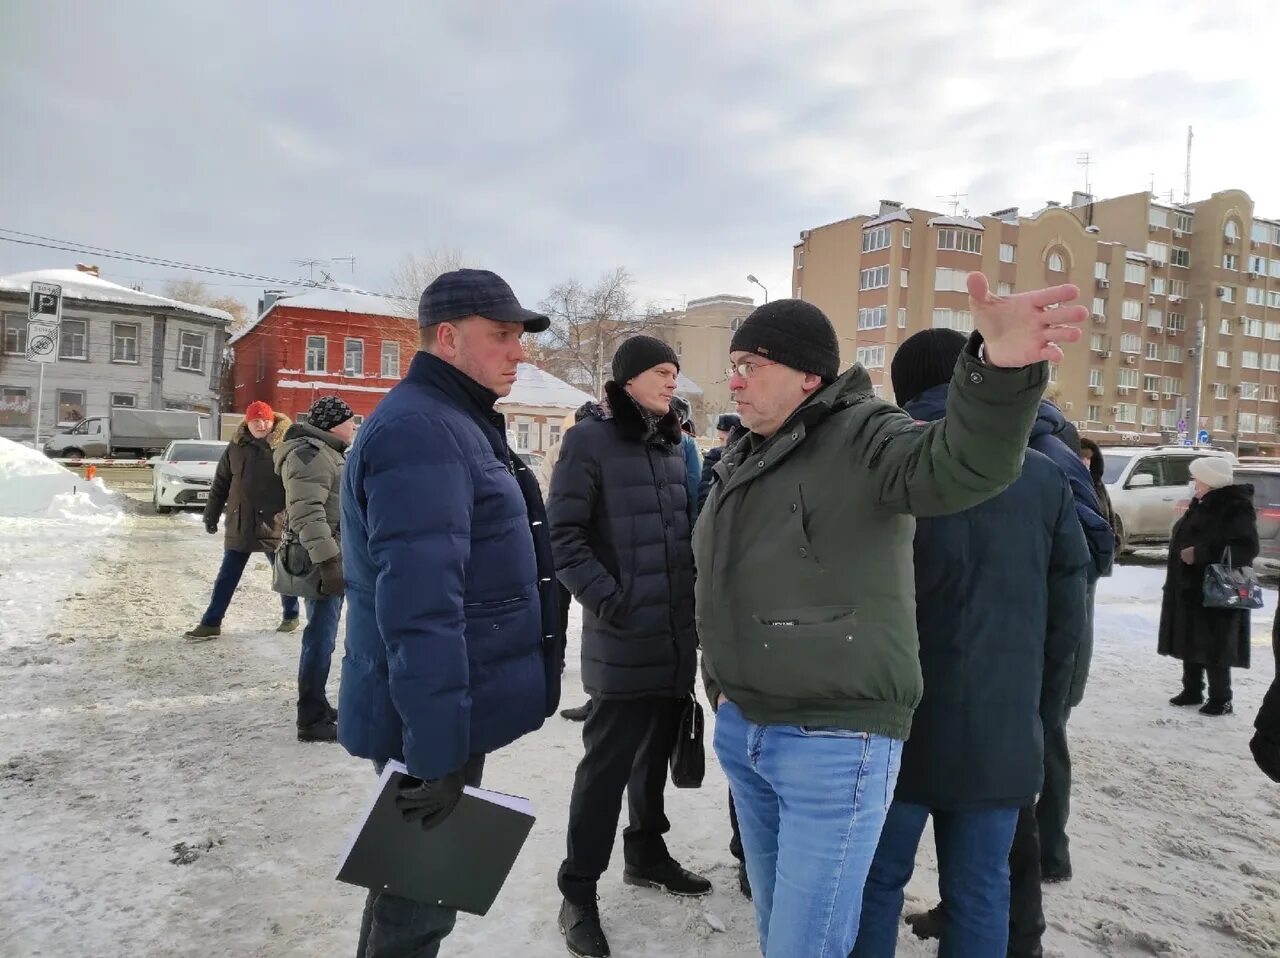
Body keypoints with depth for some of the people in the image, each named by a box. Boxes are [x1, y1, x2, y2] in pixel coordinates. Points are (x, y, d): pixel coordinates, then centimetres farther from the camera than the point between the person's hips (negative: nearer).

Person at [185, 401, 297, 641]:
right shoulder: (236, 447, 5)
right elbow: (221, 484, 11)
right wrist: (211, 515, 11)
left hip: (274, 525, -3)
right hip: (239, 524, 3)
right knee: (227, 576, 8)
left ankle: (291, 616, 30)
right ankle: (211, 623, 15)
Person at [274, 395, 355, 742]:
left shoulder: (327, 452, 19)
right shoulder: (310, 454, -16)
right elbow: (307, 515, -25)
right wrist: (329, 561, -29)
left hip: (335, 558, 11)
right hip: (325, 560, -11)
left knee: (323, 636, 18)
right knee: (320, 639, -5)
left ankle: (317, 706, 31)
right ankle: (312, 720, 2)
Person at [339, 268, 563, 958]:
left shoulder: (460, 422, 13)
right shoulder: (420, 430, -21)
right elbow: (419, 605, -29)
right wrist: (436, 748, -28)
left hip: (446, 713, 10)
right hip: (431, 724, -10)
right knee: (421, 900, 7)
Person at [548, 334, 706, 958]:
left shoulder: (672, 446, 13)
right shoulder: (590, 441, -8)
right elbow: (563, 534, -12)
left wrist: (694, 599, 11)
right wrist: (608, 598, -18)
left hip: (677, 638, 7)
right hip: (623, 642, -7)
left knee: (656, 752, 19)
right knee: (607, 763, -1)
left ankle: (646, 852, 38)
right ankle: (578, 891, 13)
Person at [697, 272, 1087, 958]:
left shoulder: (862, 438, -13)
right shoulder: (742, 461, 11)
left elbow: (963, 462, -35)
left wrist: (1000, 369, -54)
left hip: (833, 743, -8)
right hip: (740, 731, 8)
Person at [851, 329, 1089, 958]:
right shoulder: (1045, 478, 3)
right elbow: (1066, 615, 5)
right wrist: (1044, 711, 16)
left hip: (894, 723, -2)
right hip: (1002, 732, 2)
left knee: (878, 880, 13)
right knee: (979, 893, 13)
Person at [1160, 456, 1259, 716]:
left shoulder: (1237, 508, -14)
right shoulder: (1201, 504, 14)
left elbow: (1246, 548, -22)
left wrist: (1201, 553, -25)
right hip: (1190, 589, 9)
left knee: (1214, 648, -4)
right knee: (1190, 643, 14)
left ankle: (1221, 699, 8)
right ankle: (1192, 691, 25)